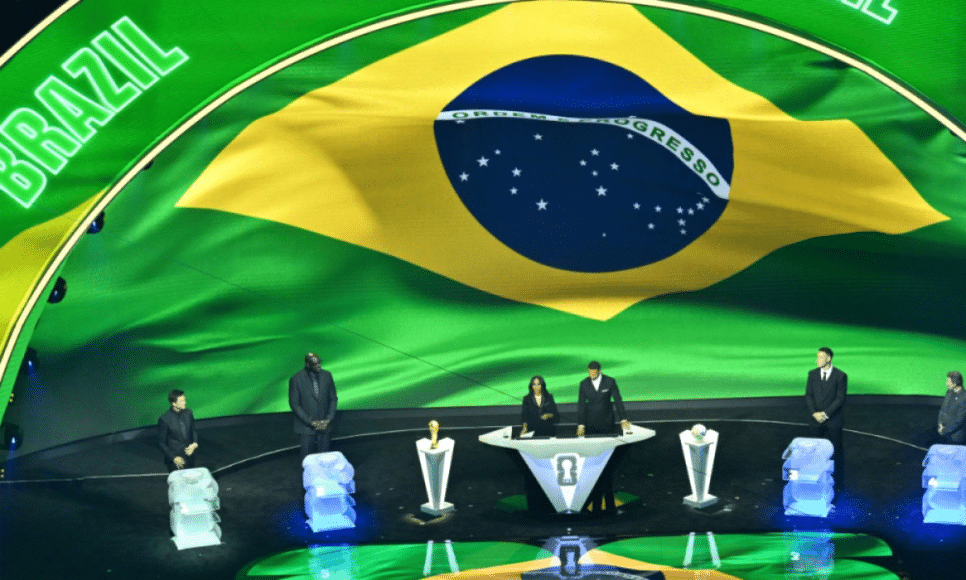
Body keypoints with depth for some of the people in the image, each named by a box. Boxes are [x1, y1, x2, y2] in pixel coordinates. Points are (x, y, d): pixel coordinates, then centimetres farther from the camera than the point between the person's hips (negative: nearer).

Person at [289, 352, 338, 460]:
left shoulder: (327, 376, -2)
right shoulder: (296, 379, -12)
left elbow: (333, 398, 6)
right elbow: (294, 404, -8)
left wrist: (329, 419, -5)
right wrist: (310, 422, -13)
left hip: (324, 426, 3)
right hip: (306, 428, -3)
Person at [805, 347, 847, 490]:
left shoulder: (840, 376, -7)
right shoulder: (813, 374, 4)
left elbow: (840, 399, -10)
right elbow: (808, 396, 2)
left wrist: (825, 414, -16)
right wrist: (814, 413, -12)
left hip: (833, 420, -3)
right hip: (816, 420, 3)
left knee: (836, 451, 3)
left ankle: (838, 482, 13)